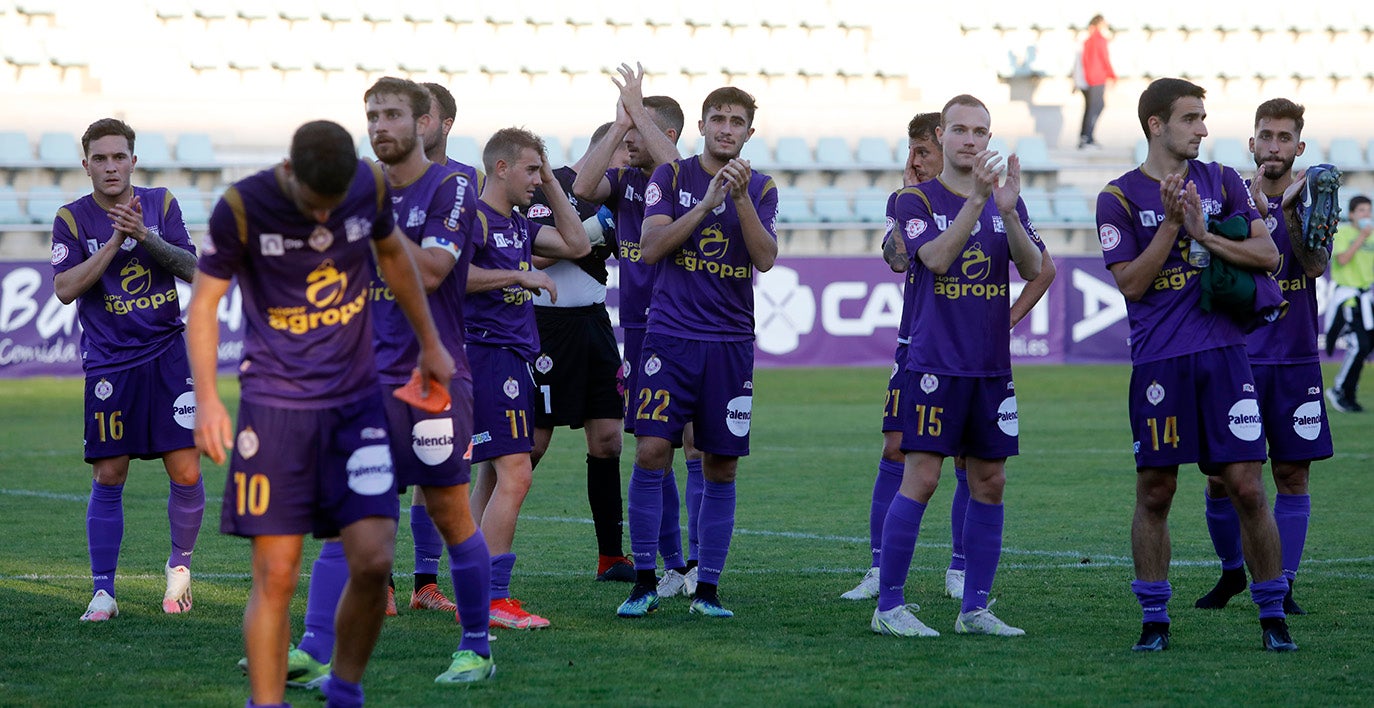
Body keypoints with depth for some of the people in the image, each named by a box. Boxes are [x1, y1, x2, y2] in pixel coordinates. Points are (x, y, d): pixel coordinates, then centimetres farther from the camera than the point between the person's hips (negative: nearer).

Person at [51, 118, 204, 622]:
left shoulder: (161, 204, 4)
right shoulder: (73, 219, -1)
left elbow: (190, 268, -3)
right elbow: (65, 288, -11)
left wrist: (144, 235, -18)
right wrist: (115, 241, -18)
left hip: (168, 353, 1)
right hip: (108, 364, -1)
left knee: (186, 473, -4)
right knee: (108, 478, -3)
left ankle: (180, 565, 20)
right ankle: (102, 592, 4)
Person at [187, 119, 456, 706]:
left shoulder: (371, 186, -3)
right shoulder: (242, 208, -13)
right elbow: (204, 300, -4)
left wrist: (430, 345, 26)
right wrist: (207, 399, -15)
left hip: (356, 398, 3)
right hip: (274, 401, -3)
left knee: (373, 559, -8)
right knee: (276, 575, -6)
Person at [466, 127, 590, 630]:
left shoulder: (517, 225, 18)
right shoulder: (474, 217, -10)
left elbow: (576, 245, 21)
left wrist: (551, 182, 17)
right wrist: (519, 276, -19)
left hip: (513, 357, 10)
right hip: (489, 356, -10)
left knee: (493, 476, 11)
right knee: (515, 474, -16)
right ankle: (492, 599, -17)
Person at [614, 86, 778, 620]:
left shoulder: (761, 189, 8)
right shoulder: (671, 178, 3)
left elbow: (765, 259, -5)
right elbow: (650, 248, -9)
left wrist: (742, 198, -17)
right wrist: (706, 203, -17)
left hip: (731, 344, 2)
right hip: (671, 337, -2)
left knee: (721, 468, 1)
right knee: (651, 452, -12)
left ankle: (707, 589, 9)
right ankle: (644, 584, -2)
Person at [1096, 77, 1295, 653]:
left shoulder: (1222, 182, 11)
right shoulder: (1119, 198, 2)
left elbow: (1268, 254, 2)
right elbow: (1131, 284, -6)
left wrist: (1206, 236, -11)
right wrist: (1171, 224, -14)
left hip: (1223, 353, 2)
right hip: (1159, 362, -2)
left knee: (1246, 486, -2)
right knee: (1155, 492, 2)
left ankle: (1273, 616, 6)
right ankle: (1154, 619, 11)